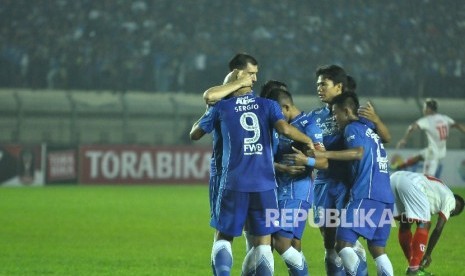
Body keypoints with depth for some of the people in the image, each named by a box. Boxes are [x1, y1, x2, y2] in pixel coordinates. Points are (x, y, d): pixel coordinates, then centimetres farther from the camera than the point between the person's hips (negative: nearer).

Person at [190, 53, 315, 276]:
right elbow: (285, 129, -15)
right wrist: (309, 141, 1)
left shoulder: (221, 108, 3)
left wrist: (205, 117, 34)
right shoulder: (268, 105, 2)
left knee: (223, 237, 12)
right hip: (264, 184, 0)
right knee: (263, 242, 6)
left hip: (233, 184, 0)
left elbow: (194, 134, 15)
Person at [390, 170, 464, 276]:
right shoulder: (450, 199, 17)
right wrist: (427, 254, 18)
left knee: (405, 223, 21)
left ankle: (414, 265, 25)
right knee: (424, 224, 1)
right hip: (410, 184, -8)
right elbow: (438, 229, 11)